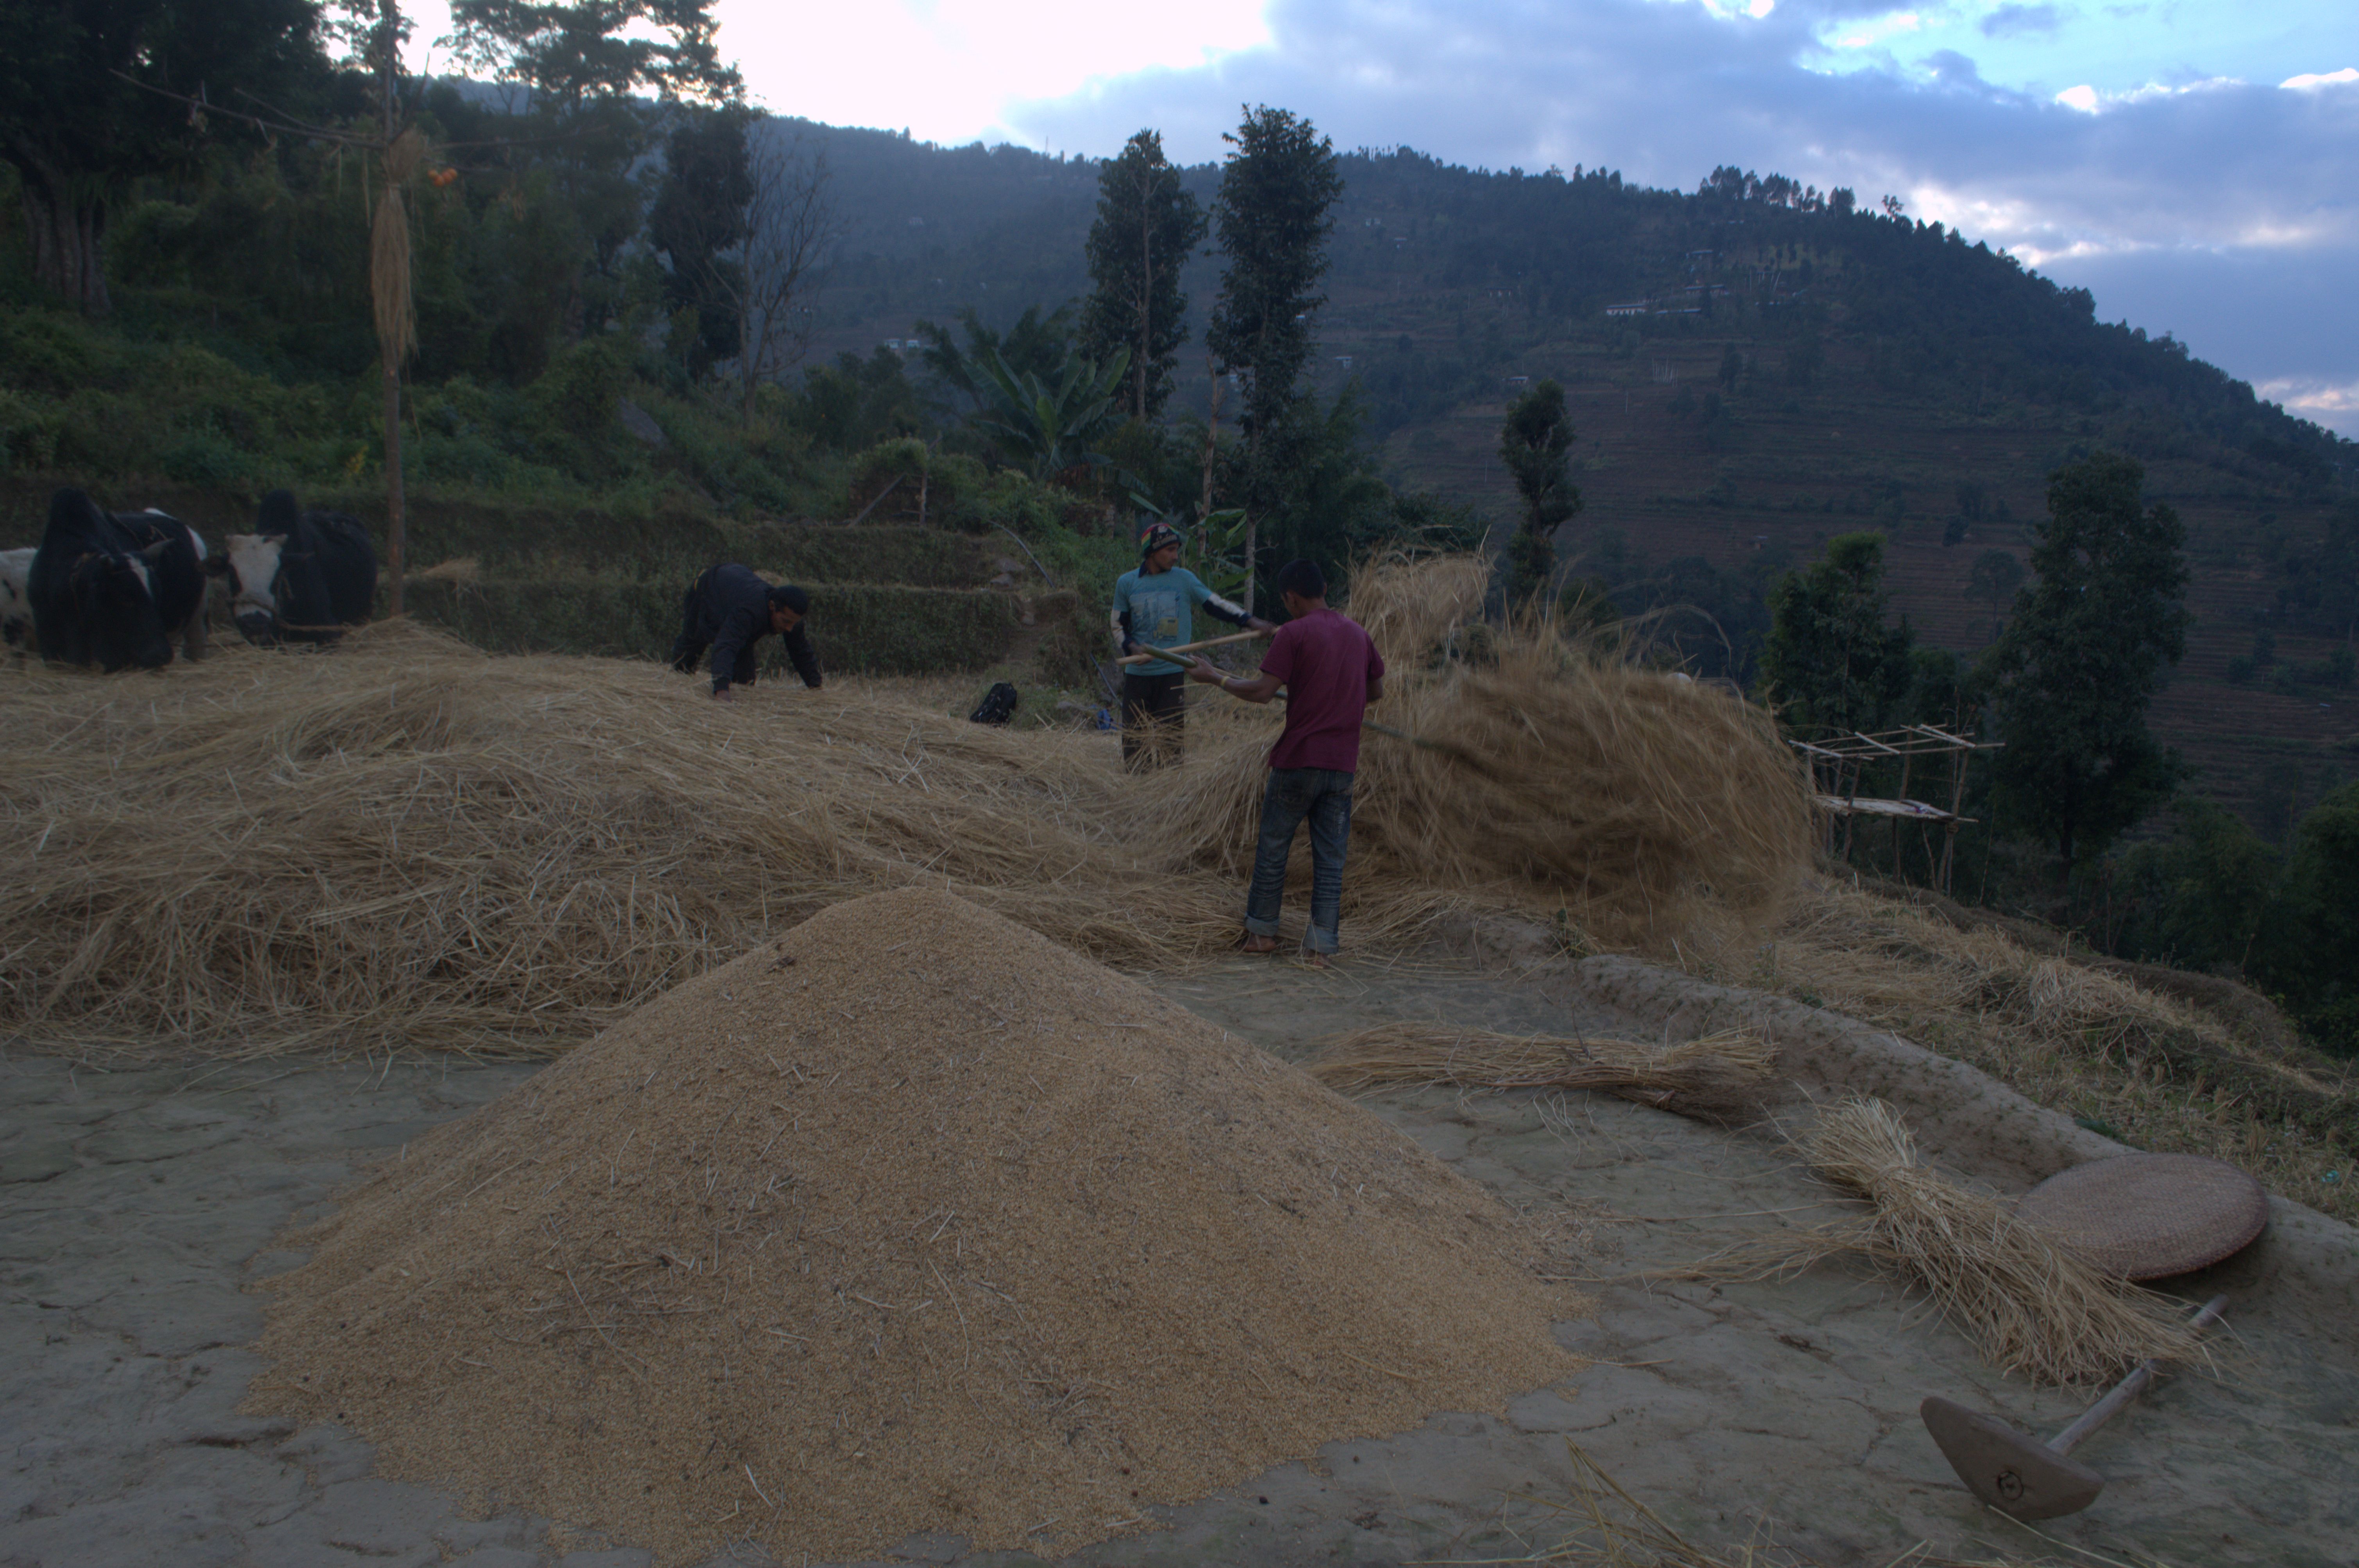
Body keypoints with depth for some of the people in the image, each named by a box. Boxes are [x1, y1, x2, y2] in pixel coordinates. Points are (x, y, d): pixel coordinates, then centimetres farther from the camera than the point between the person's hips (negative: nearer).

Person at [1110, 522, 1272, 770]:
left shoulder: (1184, 579, 4)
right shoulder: (1127, 582, 6)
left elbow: (1215, 605, 2)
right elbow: (1118, 625, 11)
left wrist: (1250, 620, -10)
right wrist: (1132, 648, -8)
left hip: (1173, 673, -1)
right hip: (1137, 673, 1)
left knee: (1171, 739, -1)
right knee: (1134, 738, 2)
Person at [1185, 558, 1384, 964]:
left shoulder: (1294, 633, -10)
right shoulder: (1358, 633, 9)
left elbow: (1262, 691, -15)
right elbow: (1377, 690, 19)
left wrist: (1215, 676, -4)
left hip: (1299, 760, -5)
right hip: (1343, 764, 5)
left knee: (1273, 847, 10)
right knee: (1330, 856, 7)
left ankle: (1262, 931, 18)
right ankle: (1321, 945, 7)